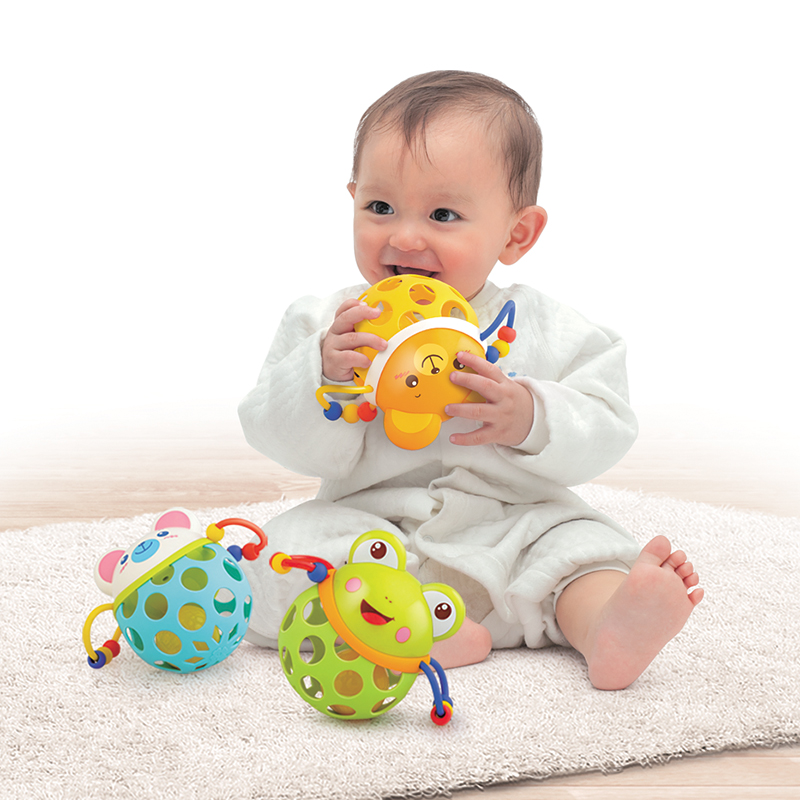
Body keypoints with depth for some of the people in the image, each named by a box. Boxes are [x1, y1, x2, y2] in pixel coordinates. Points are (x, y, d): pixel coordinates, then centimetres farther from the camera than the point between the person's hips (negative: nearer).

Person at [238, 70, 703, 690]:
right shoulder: (326, 325, -1)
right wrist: (323, 376, -25)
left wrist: (530, 418, -23)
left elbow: (604, 434, -3)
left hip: (515, 528, 1)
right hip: (370, 525, 0)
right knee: (287, 547, -23)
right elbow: (296, 447, -6)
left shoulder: (545, 331, -2)